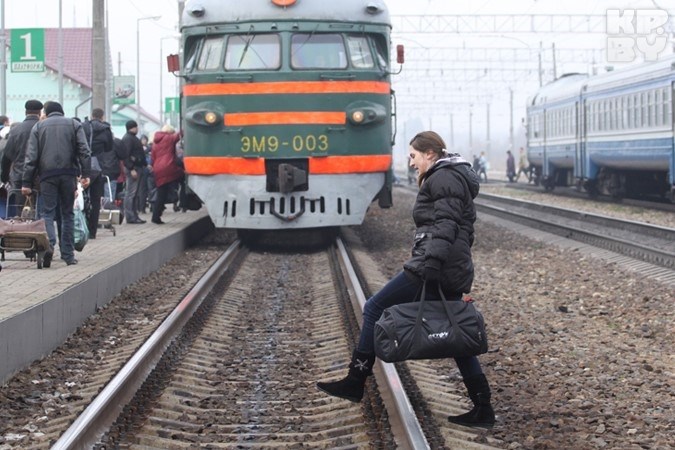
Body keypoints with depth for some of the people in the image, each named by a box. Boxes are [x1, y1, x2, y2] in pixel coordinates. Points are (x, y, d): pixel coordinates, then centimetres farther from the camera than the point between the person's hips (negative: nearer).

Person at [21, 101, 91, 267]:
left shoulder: (38, 127, 10)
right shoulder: (74, 124, 11)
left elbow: (31, 156, 3)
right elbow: (84, 151, -1)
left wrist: (26, 182, 2)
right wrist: (86, 174, -5)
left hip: (47, 174, -1)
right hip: (69, 174, 1)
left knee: (48, 212, 2)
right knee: (67, 214, 9)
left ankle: (49, 244, -23)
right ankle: (68, 254, 8)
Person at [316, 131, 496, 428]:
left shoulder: (443, 178, -8)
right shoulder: (456, 178, 23)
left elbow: (446, 225, -21)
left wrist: (432, 262, -30)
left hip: (434, 270, -10)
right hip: (453, 274, 10)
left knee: (375, 308, -2)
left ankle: (355, 383, 0)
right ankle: (483, 409, 10)